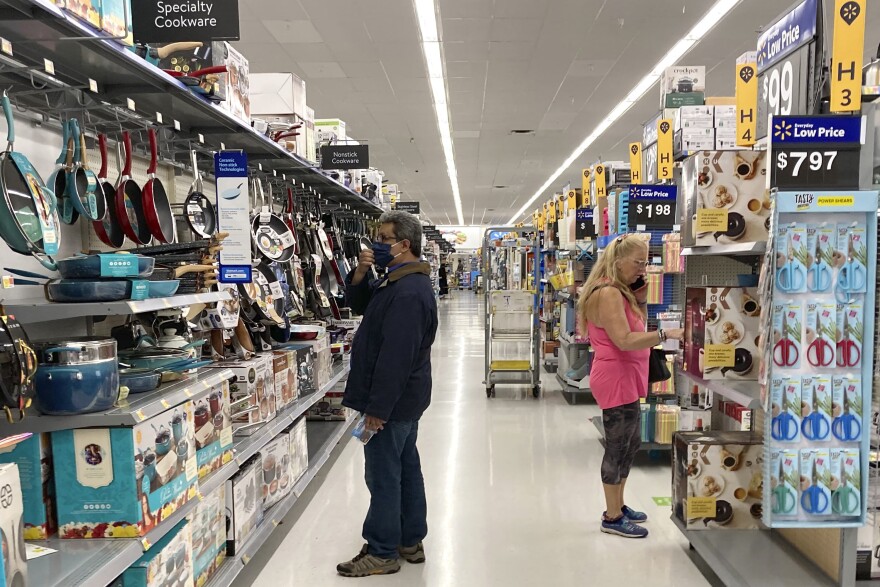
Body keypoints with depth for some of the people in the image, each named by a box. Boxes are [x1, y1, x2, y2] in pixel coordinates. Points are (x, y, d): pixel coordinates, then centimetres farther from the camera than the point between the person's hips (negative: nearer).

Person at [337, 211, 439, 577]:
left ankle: (383, 553, 14)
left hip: (393, 399, -11)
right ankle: (410, 541, 30)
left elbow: (396, 355, -27)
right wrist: (360, 273, -1)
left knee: (383, 476, 1)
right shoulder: (400, 281, 11)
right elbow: (358, 305, 18)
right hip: (405, 397, 11)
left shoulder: (408, 292, -24)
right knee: (406, 468, 17)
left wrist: (378, 407, -24)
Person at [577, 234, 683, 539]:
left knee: (631, 444, 19)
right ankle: (612, 518, 14)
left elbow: (636, 328, 16)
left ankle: (618, 505, 33)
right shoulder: (607, 293, -19)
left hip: (626, 378, 11)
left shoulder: (619, 291, 13)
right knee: (618, 447, 0)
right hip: (616, 379, -11)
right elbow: (624, 340, -27)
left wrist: (640, 299, 4)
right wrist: (666, 334, -29)